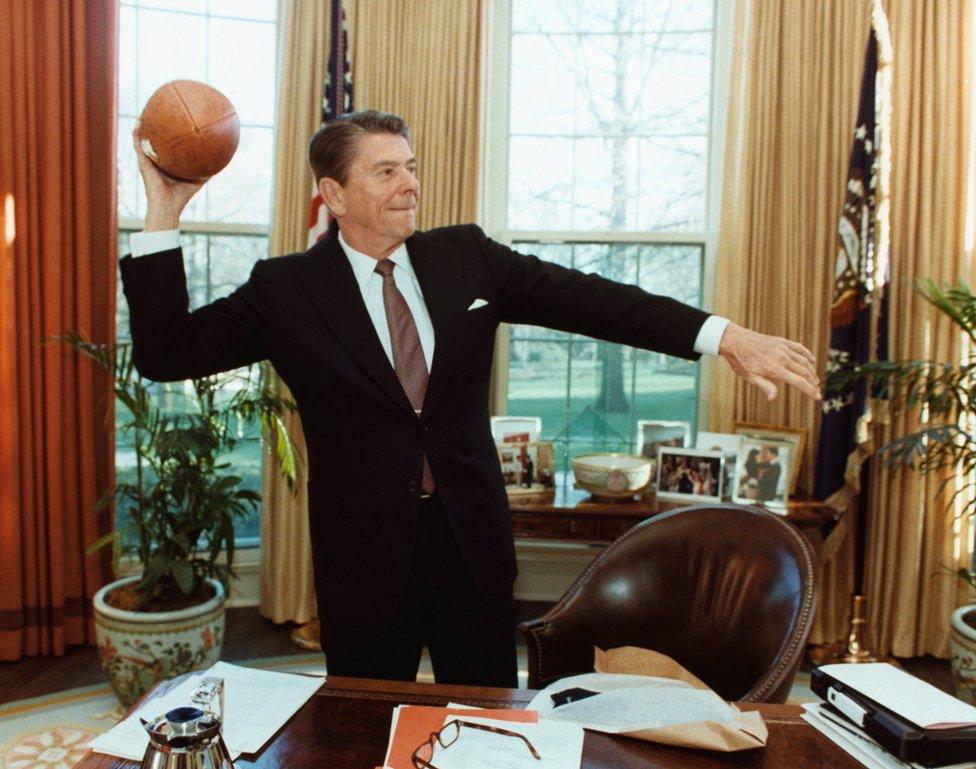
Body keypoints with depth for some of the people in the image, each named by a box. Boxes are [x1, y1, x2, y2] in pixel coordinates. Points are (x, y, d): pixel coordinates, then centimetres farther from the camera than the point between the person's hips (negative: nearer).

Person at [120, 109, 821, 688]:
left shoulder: (466, 256, 1)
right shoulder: (288, 289, -5)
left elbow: (587, 298, -6)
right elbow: (167, 352, -8)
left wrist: (724, 336, -15)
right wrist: (164, 216, -15)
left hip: (473, 539, 3)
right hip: (366, 549, -2)